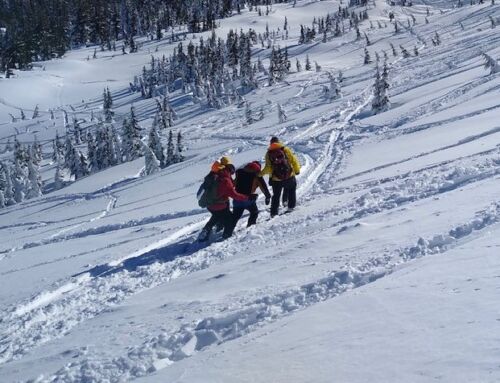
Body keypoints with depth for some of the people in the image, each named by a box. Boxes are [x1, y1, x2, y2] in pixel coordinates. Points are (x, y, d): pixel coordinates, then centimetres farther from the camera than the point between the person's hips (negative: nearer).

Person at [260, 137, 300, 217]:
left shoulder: (268, 154, -2)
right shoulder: (285, 149, -3)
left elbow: (268, 167, -8)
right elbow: (293, 160, -3)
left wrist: (261, 173, 8)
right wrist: (297, 170, 10)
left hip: (276, 180, 1)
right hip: (289, 177, -1)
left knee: (276, 196, 15)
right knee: (291, 191, 26)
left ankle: (274, 213, 13)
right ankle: (291, 206, 23)